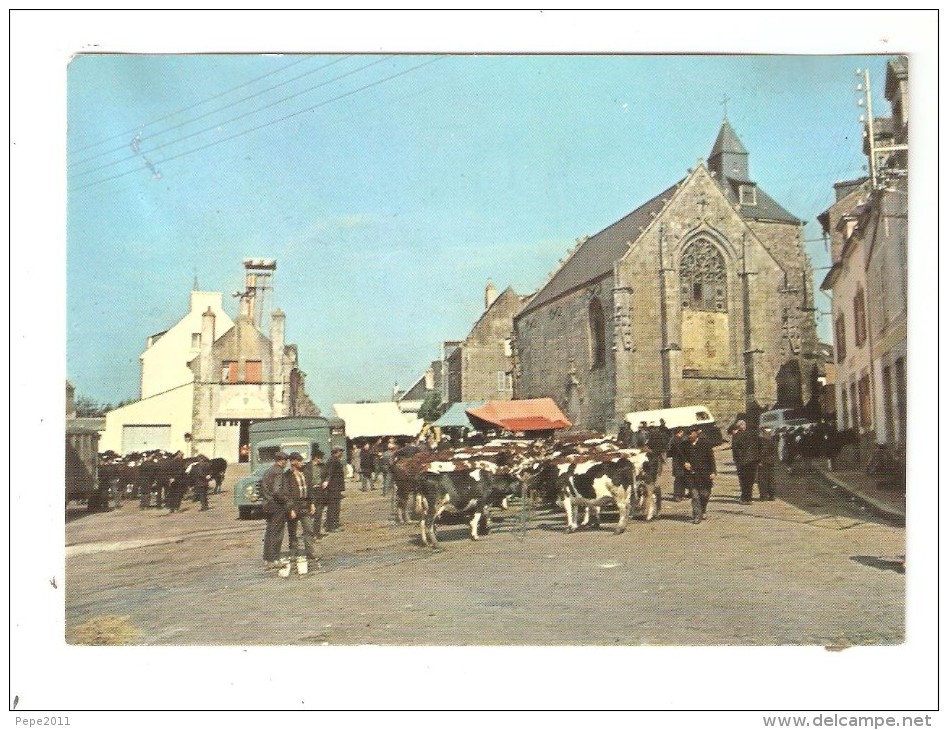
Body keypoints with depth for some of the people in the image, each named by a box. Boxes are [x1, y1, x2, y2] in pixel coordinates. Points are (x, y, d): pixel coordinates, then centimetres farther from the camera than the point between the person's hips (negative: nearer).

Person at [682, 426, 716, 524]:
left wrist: (712, 472, -5)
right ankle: (697, 516, 0)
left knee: (704, 494, 5)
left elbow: (711, 457, -1)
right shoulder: (686, 444, 6)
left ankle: (702, 511, 31)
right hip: (691, 473, 2)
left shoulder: (705, 443, -2)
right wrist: (685, 462, -4)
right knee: (694, 495, -4)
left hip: (704, 472, -2)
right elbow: (683, 456, 19)